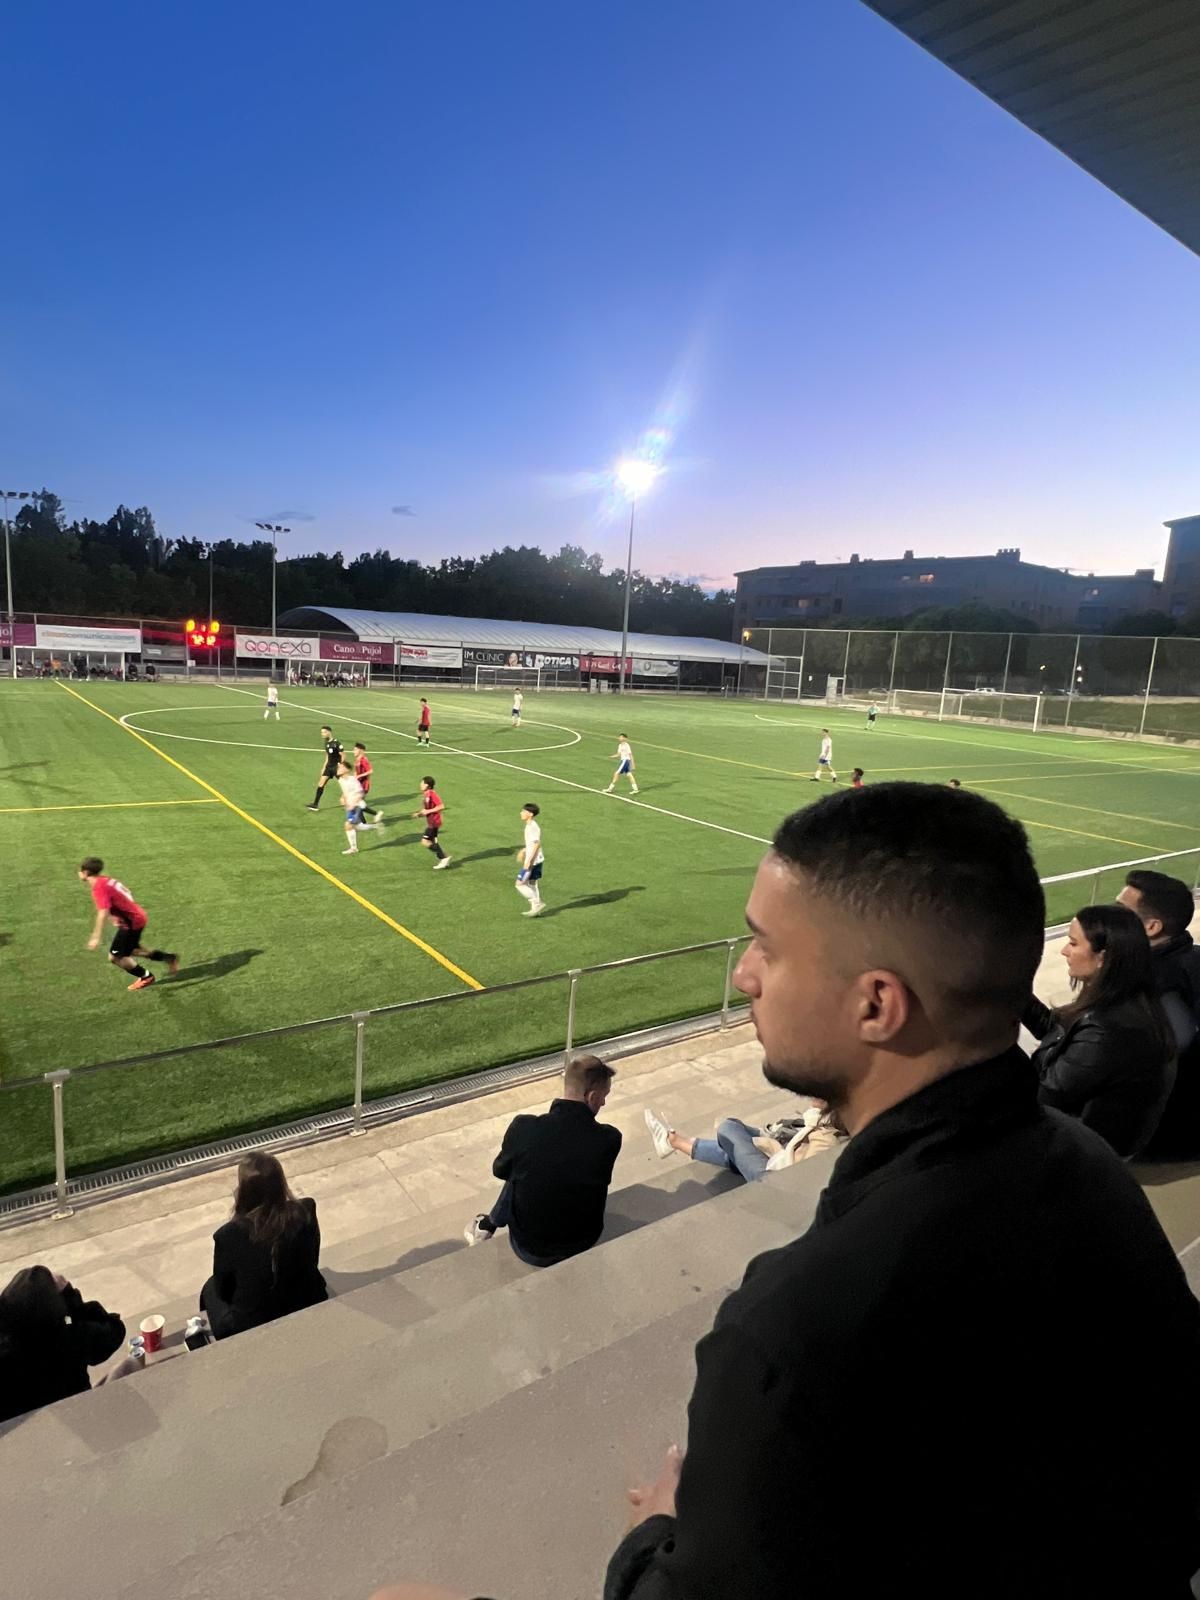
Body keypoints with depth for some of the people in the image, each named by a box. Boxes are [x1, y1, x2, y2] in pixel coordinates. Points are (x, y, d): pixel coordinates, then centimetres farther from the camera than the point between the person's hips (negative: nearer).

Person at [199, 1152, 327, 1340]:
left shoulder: (230, 1234, -25)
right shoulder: (306, 1214, -19)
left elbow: (223, 1289, -6)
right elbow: (312, 1263, 0)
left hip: (254, 1328, -2)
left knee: (211, 1289, 26)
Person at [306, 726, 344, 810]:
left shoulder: (336, 743, -16)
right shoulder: (326, 743, 8)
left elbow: (342, 756, -14)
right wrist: (324, 767, 17)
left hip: (336, 767, -7)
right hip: (329, 767, 7)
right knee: (320, 784, 1)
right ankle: (315, 804, 3)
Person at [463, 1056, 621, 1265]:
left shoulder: (524, 1128, -21)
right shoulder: (610, 1139, -20)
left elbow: (500, 1171, 0)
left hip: (529, 1249, -1)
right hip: (584, 1245, 1)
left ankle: (487, 1226, 44)